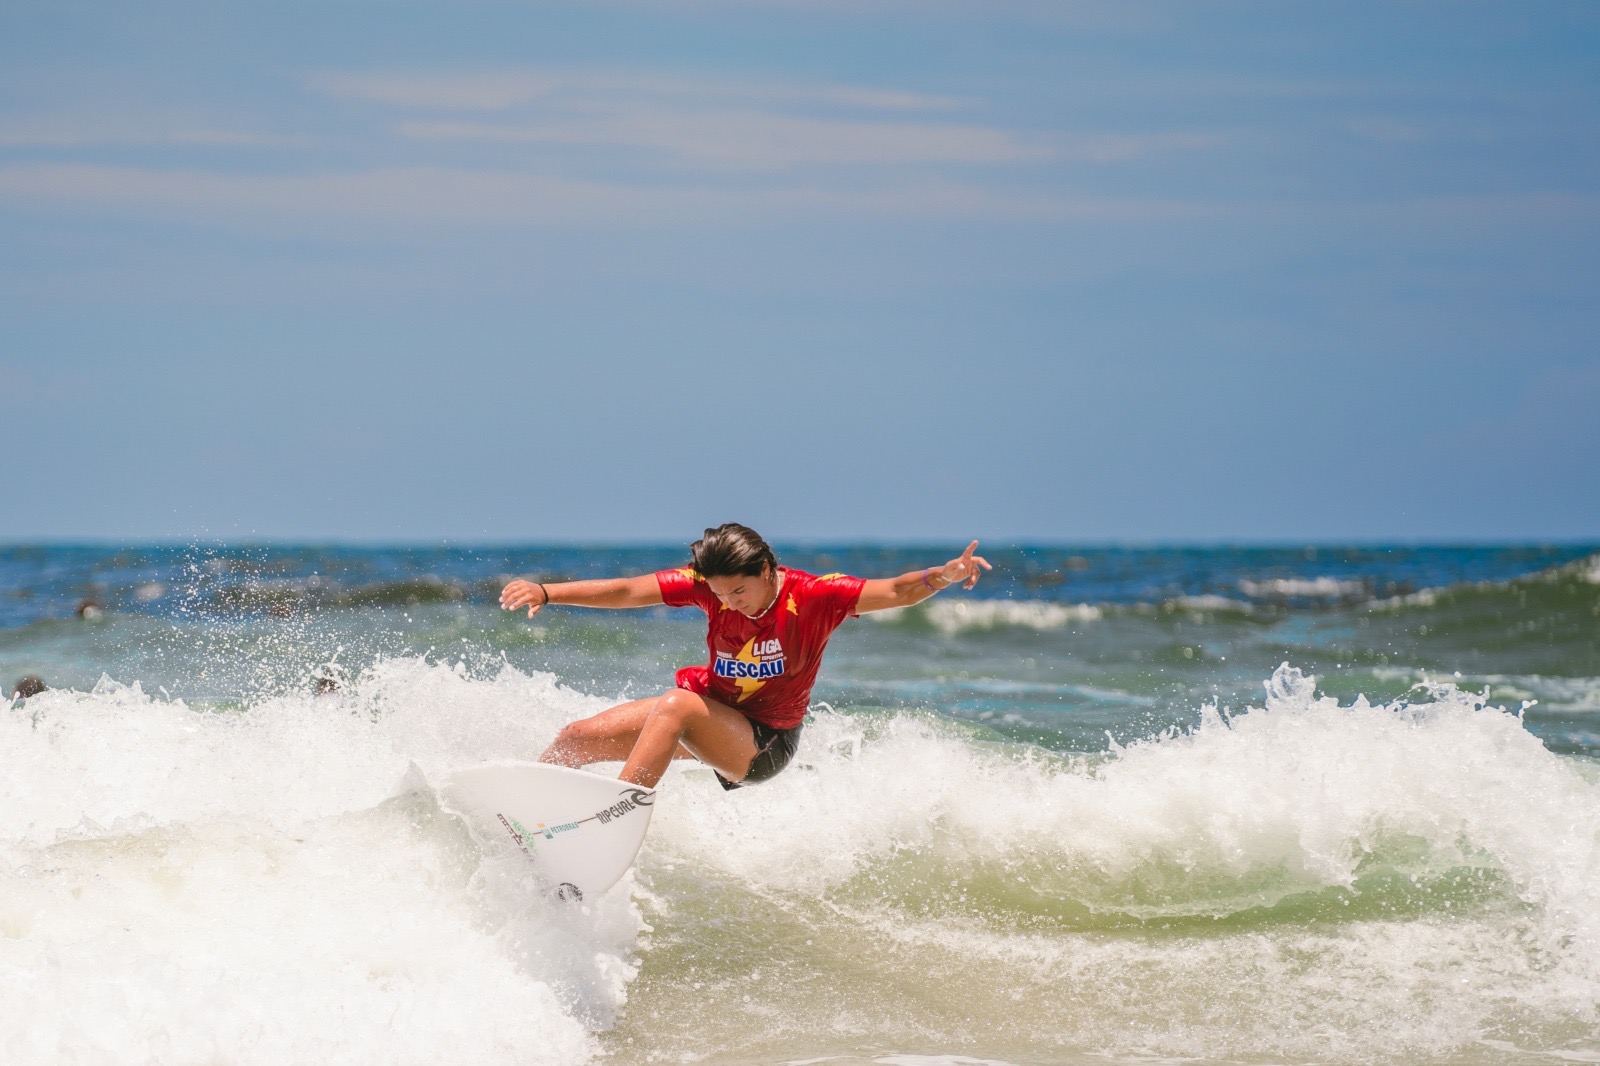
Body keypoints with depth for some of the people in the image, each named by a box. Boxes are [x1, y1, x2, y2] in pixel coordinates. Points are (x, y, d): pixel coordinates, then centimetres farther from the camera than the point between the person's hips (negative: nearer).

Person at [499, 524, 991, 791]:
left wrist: (942, 576, -49)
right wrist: (545, 592, -27)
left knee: (675, 706, -35)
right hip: (710, 709, 5)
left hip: (763, 744, -5)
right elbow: (624, 592, -17)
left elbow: (895, 590, -29)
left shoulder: (812, 596, -22)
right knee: (576, 739, 0)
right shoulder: (708, 585, -14)